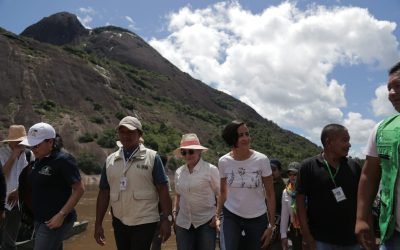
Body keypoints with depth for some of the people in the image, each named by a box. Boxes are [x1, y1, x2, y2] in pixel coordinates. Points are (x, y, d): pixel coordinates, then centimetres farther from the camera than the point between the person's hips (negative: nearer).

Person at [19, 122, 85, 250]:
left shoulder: (63, 160, -17)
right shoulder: (39, 160, 7)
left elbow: (79, 189, -18)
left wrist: (61, 215, -22)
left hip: (54, 221, -8)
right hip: (40, 220, 8)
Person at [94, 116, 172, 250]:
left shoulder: (152, 157, -6)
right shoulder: (110, 160, 5)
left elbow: (163, 190, -7)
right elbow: (104, 192, 7)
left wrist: (167, 219, -12)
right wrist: (98, 223, 4)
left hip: (145, 222, -4)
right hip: (119, 222, 4)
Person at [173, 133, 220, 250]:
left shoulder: (210, 169, -7)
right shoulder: (179, 172, 6)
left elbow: (220, 194, -4)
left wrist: (217, 215, -13)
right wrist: (174, 212, 10)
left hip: (206, 222, -4)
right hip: (183, 223, 4)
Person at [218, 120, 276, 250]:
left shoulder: (262, 160, -15)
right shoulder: (223, 162, -9)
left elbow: (270, 194, -8)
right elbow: (223, 192, 5)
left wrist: (271, 225, -8)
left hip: (257, 219, 0)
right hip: (231, 216, 0)